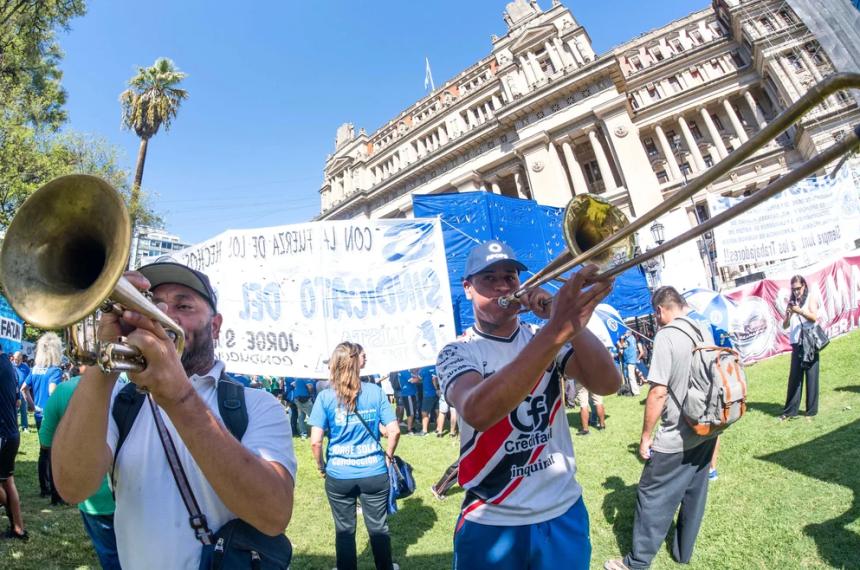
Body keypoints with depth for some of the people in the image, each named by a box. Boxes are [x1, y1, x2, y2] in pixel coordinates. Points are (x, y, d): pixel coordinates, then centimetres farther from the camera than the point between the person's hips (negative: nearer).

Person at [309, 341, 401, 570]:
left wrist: (321, 466, 5)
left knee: (344, 530, 19)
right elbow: (394, 431, -9)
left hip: (339, 476, 0)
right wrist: (388, 457, 8)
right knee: (379, 527, 19)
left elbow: (315, 441, -12)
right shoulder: (376, 391, -8)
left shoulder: (325, 397, -10)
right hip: (375, 473, 1)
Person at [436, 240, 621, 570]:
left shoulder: (545, 338, 0)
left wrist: (562, 317, -27)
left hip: (564, 511, 3)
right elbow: (478, 413, -33)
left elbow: (608, 383, -14)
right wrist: (558, 330, -42)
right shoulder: (457, 353, -11)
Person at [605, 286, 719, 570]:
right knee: (694, 493, 19)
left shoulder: (666, 336, -20)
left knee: (652, 496, 4)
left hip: (676, 438, -8)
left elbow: (658, 392, -23)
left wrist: (645, 436, -13)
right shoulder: (705, 331, 3)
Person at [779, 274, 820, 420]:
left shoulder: (810, 299, 3)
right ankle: (790, 410, 8)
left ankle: (812, 410, 8)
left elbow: (814, 317, -12)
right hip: (796, 344, 3)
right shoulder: (791, 302, 12)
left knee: (811, 376, 0)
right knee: (794, 377, 4)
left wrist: (800, 311, -26)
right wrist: (789, 314, -9)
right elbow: (785, 326, 9)